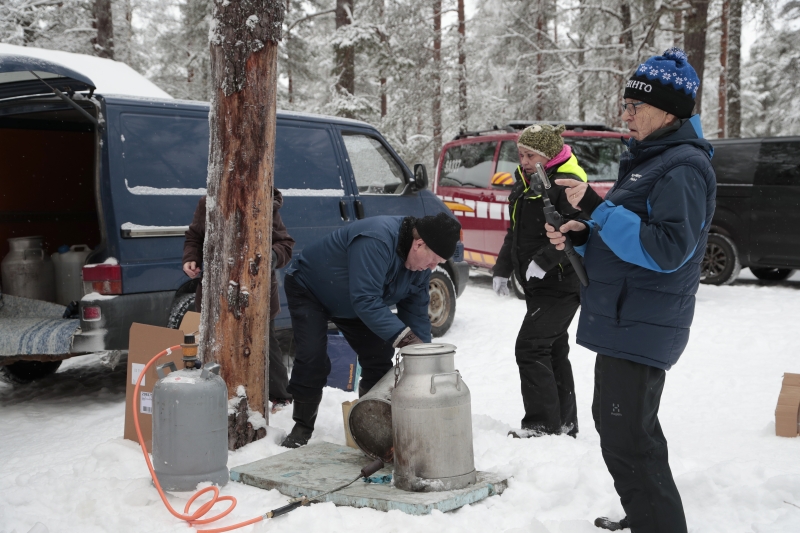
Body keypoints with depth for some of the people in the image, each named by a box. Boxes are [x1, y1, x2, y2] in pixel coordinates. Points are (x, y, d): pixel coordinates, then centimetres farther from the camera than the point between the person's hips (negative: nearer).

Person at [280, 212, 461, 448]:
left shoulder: (421, 262, -13)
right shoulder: (376, 242, -42)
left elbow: (416, 311, -7)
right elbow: (365, 300, -46)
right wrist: (404, 337, -48)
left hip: (350, 303, 8)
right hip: (308, 289, -8)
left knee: (379, 358, 1)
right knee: (312, 357, -18)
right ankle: (302, 428, -1)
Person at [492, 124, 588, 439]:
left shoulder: (567, 184, -16)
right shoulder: (524, 185, 14)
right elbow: (514, 233, 23)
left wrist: (543, 260, -30)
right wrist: (502, 270, 20)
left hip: (561, 285, -10)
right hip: (538, 285, 10)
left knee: (530, 347, -14)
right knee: (553, 352, 14)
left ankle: (544, 425, -7)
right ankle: (565, 424, 25)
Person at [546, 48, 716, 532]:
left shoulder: (683, 168, -16)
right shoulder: (647, 159, 15)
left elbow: (667, 249, -26)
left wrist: (596, 207, -26)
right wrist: (581, 236, 3)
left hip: (643, 328, -11)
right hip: (622, 322, 11)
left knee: (629, 438, -9)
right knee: (613, 420, 24)